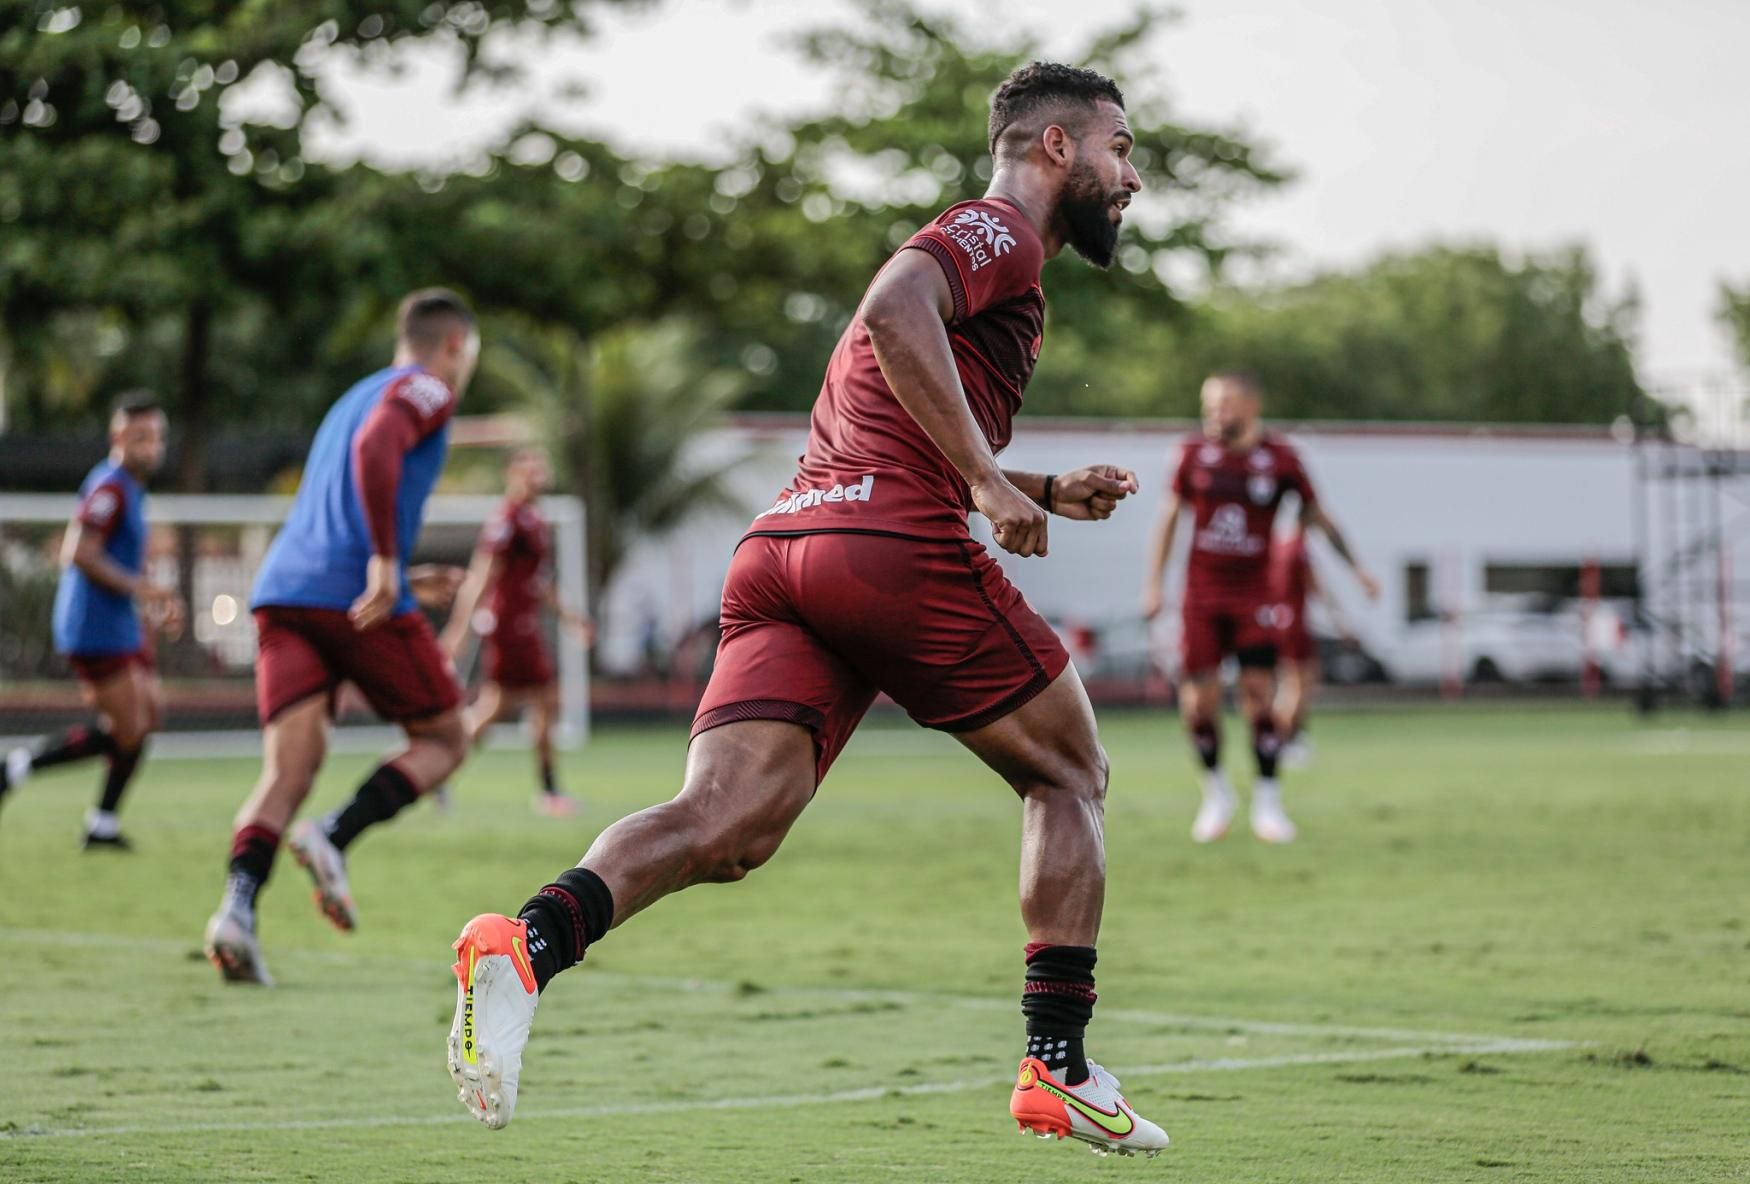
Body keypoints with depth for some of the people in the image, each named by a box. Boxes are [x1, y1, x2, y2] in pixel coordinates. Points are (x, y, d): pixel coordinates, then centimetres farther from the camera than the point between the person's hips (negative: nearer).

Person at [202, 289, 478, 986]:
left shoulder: (356, 397, 31)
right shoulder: (424, 389, 5)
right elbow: (376, 450, -18)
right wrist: (386, 562, -23)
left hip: (284, 589, 7)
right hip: (357, 596, -7)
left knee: (288, 770, -3)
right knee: (444, 739, 10)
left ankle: (238, 906, -28)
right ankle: (335, 838, -14)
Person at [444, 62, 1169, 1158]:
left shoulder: (973, 246, 34)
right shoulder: (1000, 232, 4)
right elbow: (893, 311, -19)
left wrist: (1043, 492, 32)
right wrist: (990, 484, -16)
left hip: (782, 546, 8)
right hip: (894, 547, -8)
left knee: (723, 828, -10)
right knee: (1070, 777, 11)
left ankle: (529, 943, -35)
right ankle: (1059, 1070, 9)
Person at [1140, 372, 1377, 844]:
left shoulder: (1279, 459, -3)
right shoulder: (1195, 453, 0)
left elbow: (1316, 514, 9)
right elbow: (1169, 517, 8)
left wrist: (1355, 567, 6)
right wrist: (1152, 583, 5)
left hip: (1254, 596, -1)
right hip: (1202, 593, 1)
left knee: (1259, 694, -8)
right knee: (1199, 701, -3)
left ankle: (1267, 802, 3)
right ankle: (1216, 791, 18)